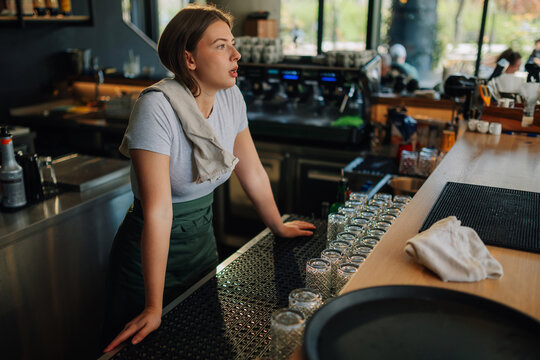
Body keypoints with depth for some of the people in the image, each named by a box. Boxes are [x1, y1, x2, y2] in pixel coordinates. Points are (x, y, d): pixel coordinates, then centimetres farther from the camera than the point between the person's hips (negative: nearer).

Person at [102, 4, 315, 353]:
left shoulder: (231, 97, -7)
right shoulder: (157, 107, -27)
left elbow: (252, 171, 6)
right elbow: (158, 209, -31)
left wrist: (278, 227, 17)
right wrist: (154, 309, -28)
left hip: (203, 240, 6)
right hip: (152, 250, -6)